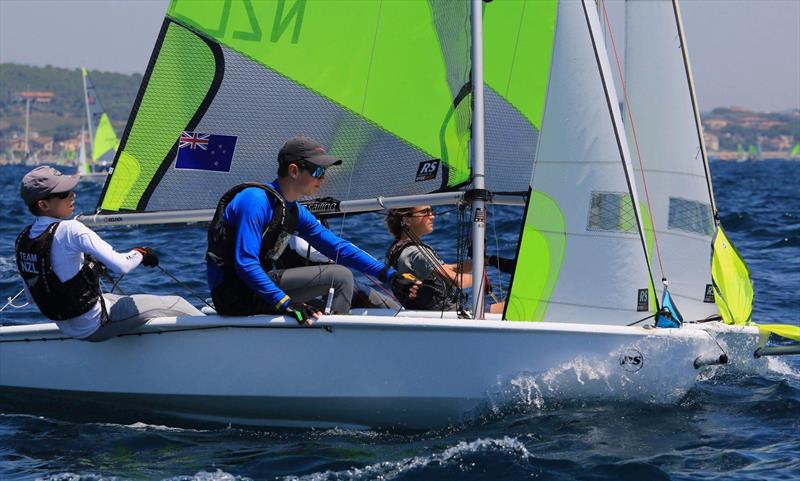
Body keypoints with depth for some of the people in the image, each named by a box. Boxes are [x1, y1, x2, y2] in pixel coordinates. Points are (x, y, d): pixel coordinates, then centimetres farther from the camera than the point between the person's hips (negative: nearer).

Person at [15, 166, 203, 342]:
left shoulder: (23, 240, -1)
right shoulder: (69, 230, -25)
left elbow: (31, 297, 10)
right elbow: (121, 265, -29)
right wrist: (141, 253, -7)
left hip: (67, 328, 8)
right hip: (95, 325, -8)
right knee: (174, 304, 3)